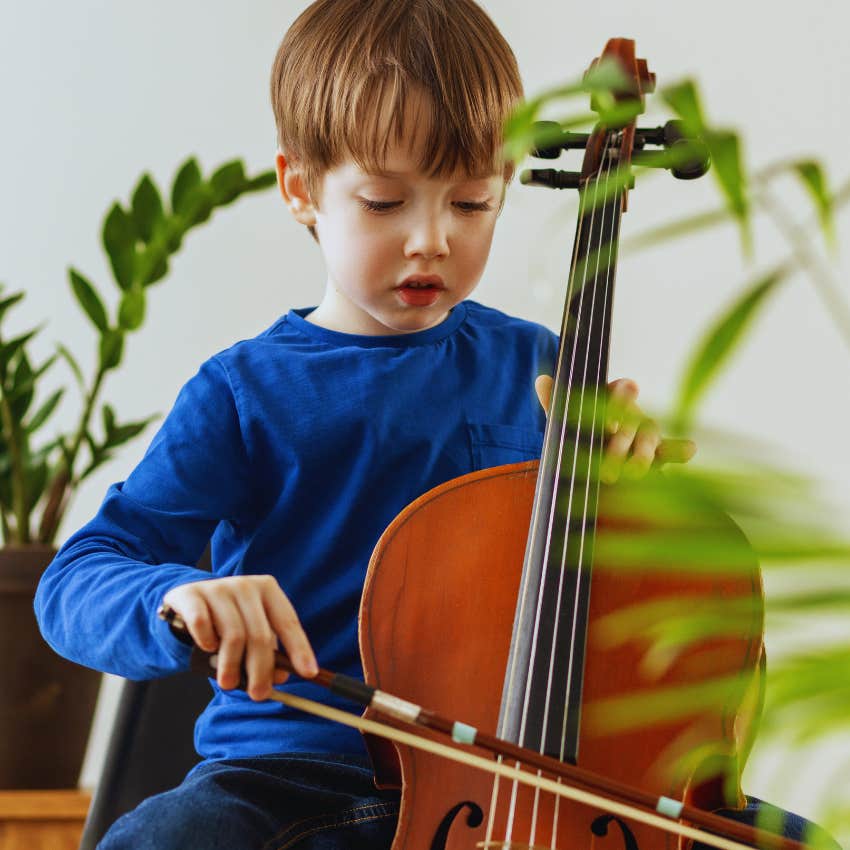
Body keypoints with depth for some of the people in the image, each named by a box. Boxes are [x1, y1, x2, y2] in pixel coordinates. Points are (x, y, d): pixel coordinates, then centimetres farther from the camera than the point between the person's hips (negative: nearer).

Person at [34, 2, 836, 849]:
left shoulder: (539, 369, 7)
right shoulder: (246, 391, -2)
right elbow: (74, 583, -7)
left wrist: (636, 468, -6)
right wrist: (180, 596, -30)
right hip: (295, 773, -2)